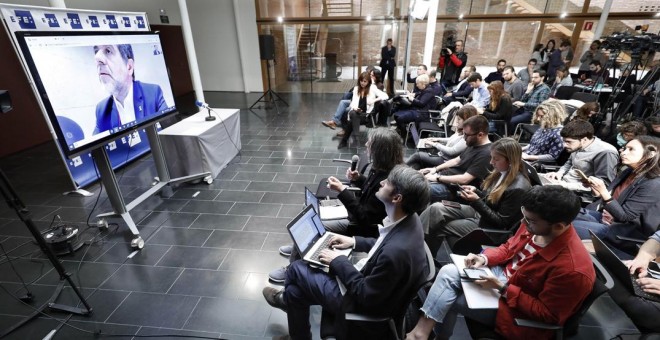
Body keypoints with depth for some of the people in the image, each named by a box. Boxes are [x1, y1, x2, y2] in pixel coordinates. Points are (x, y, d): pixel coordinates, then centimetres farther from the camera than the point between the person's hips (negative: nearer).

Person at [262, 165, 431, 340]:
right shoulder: (407, 219, -12)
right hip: (371, 284, 7)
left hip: (365, 305, -7)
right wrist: (355, 241, 4)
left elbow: (366, 295, -25)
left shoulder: (396, 251, -39)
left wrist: (338, 261, -15)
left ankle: (285, 299, 41)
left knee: (297, 268, 6)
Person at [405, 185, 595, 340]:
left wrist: (502, 289, -25)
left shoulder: (573, 269, -31)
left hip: (518, 310, -6)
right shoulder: (534, 224, -12)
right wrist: (485, 258, -11)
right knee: (448, 272, -14)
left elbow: (547, 314, -21)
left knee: (446, 300, -13)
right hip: (505, 276, 7)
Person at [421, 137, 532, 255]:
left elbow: (501, 221, -21)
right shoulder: (500, 172, 1)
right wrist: (476, 191, -6)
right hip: (479, 212, 8)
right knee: (435, 209, -13)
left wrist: (476, 201, -26)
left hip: (492, 228, -8)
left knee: (441, 226, -15)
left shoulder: (518, 188, -24)